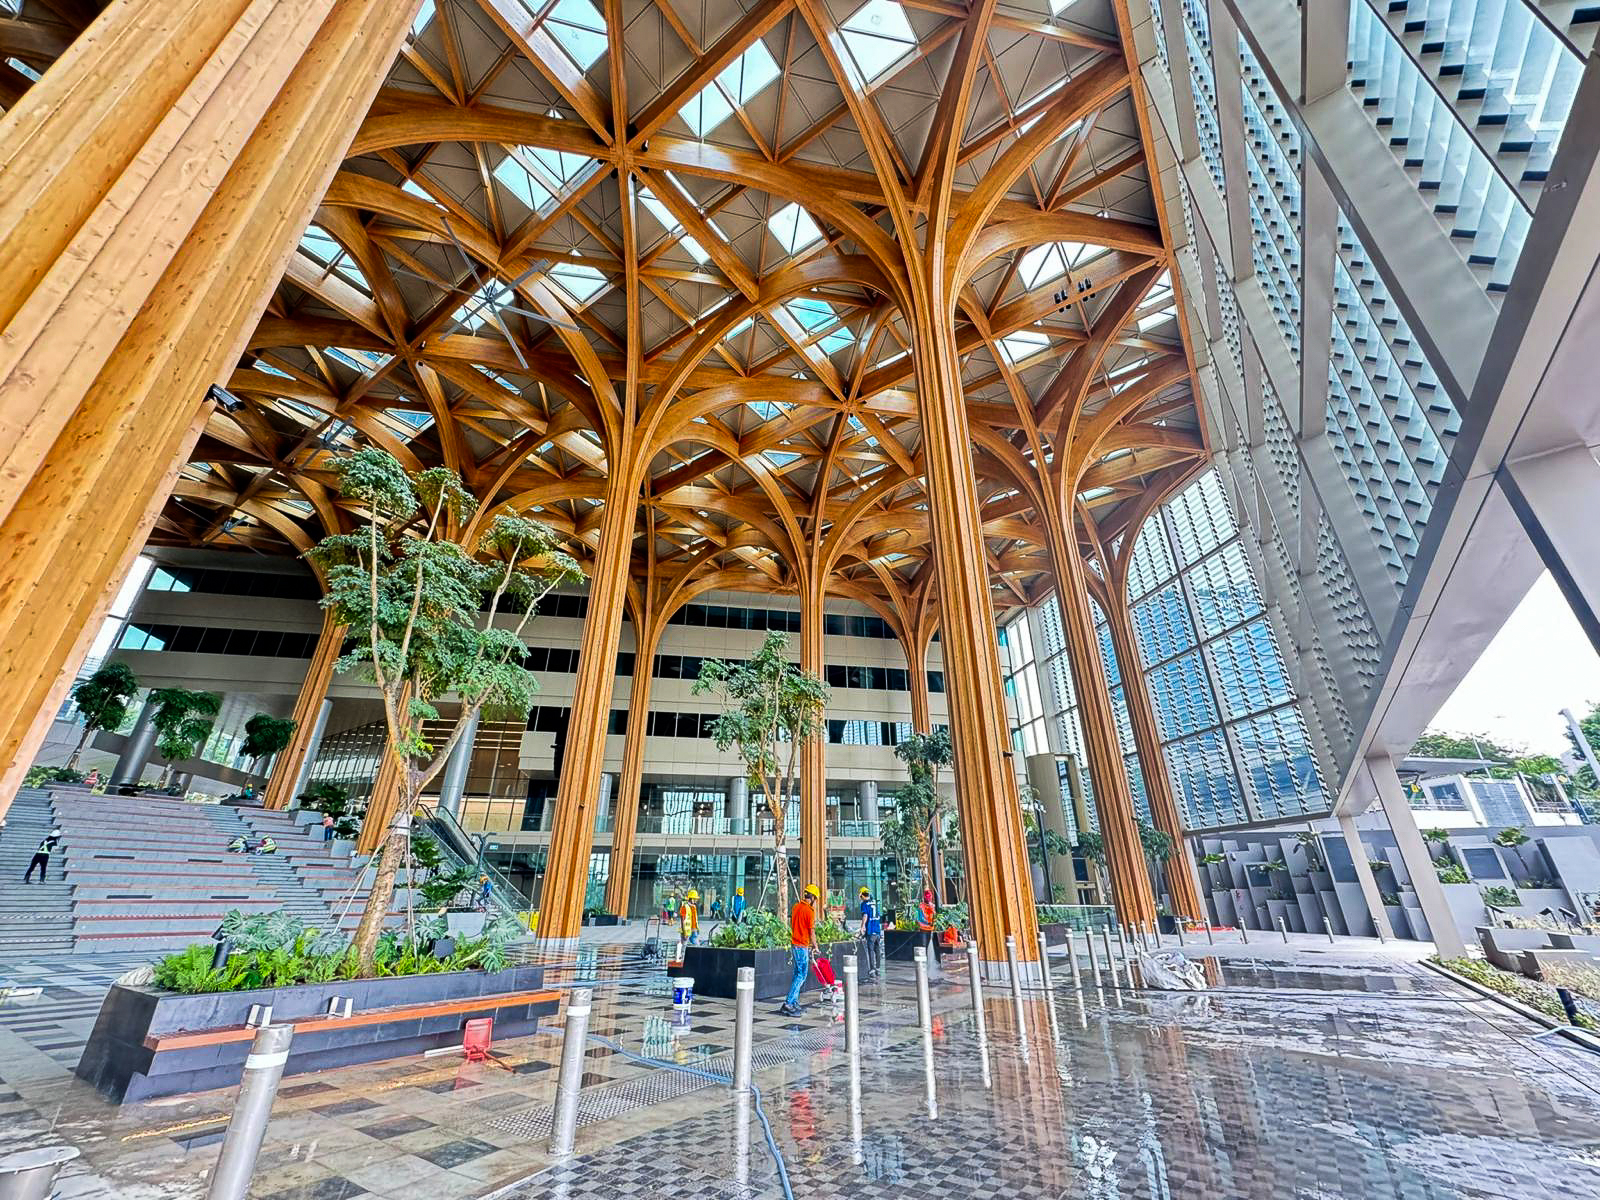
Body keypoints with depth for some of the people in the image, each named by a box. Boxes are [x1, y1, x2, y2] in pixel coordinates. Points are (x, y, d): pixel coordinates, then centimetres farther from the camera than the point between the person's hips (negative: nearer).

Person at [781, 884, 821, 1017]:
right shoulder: (809, 911, -16)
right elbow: (811, 932, -12)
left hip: (794, 943, 9)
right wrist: (815, 946, 5)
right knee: (801, 975, -3)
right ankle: (788, 1004, -5)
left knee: (798, 974, 16)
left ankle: (794, 1003, 20)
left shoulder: (796, 906, 8)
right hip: (802, 946, -9)